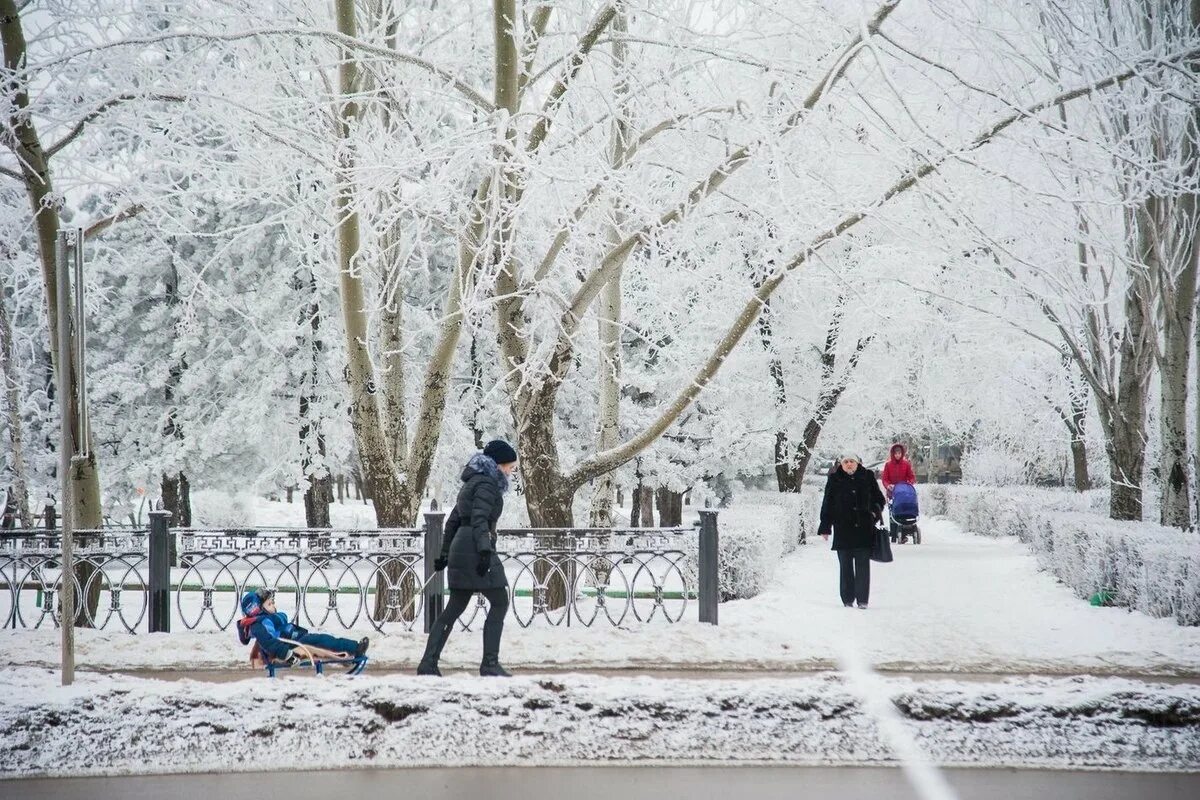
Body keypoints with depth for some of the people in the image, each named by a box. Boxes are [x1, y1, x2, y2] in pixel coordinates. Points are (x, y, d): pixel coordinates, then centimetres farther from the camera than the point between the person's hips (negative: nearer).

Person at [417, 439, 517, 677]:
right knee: (499, 603, -5)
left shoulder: (472, 483, 22)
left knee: (455, 608, 10)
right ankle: (490, 663, -10)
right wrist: (485, 551, -28)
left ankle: (428, 664, 7)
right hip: (475, 548, -10)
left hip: (460, 549, 10)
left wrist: (445, 554, 28)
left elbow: (453, 520, 25)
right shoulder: (486, 484, -7)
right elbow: (479, 519, -20)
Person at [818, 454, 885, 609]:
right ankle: (848, 600, 10)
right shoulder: (834, 480, 3)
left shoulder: (868, 477, 6)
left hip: (864, 530, 0)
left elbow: (878, 498, 17)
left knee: (863, 566, 0)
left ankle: (862, 600, 5)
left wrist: (876, 511, -2)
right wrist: (825, 528, 1)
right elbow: (827, 505, 4)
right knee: (846, 567, 3)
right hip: (843, 531, 0)